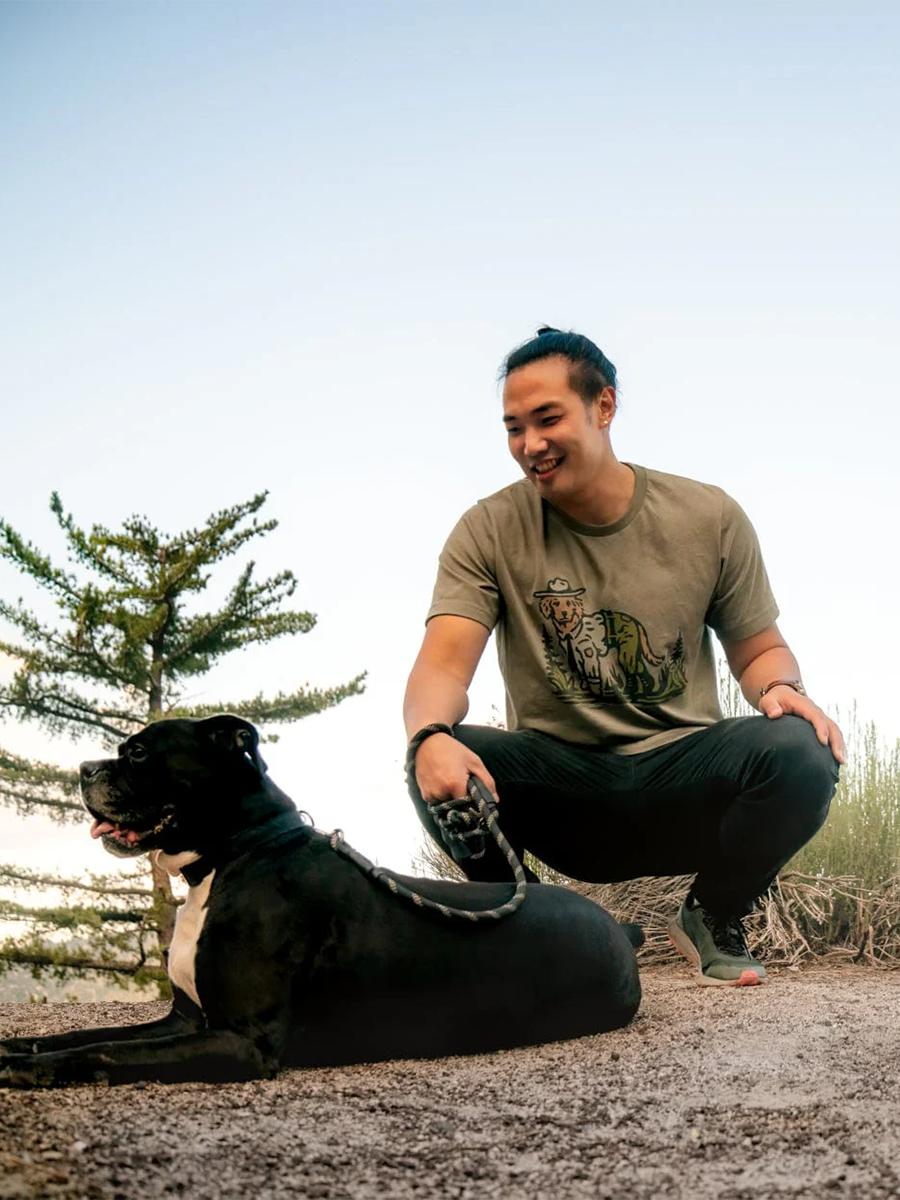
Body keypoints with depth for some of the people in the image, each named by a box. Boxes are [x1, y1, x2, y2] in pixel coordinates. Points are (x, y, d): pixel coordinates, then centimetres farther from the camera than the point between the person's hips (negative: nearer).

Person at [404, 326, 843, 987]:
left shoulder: (710, 518, 0)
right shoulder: (489, 531, -4)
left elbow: (758, 647, 10)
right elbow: (444, 662, -16)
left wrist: (782, 688, -15)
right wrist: (431, 736, -40)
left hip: (681, 774, 1)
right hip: (559, 791, 0)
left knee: (799, 753, -31)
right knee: (442, 765, -32)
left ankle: (714, 918, 2)